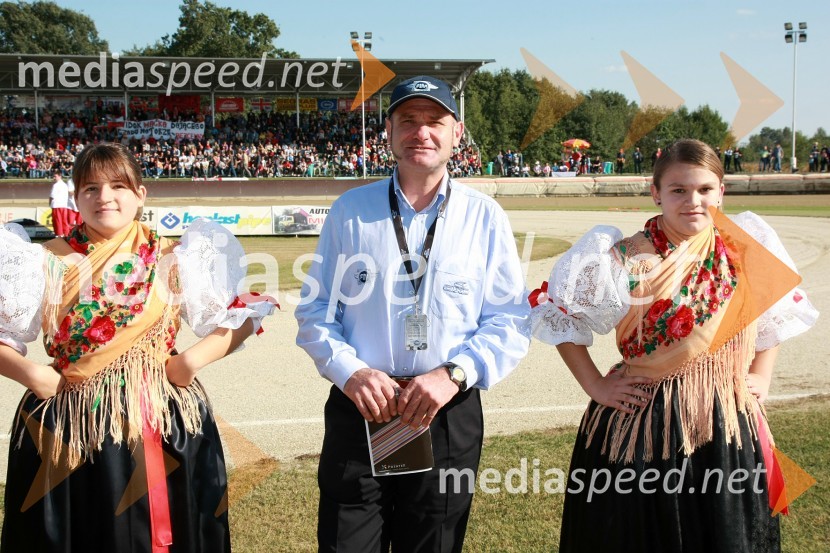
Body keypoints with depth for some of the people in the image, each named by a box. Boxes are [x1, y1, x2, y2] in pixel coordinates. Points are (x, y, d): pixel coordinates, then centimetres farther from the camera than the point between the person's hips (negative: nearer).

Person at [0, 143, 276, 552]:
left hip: (162, 423, 0)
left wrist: (193, 359, -11)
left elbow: (241, 318, 1)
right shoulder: (49, 263, 1)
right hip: (69, 428, 0)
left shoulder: (172, 260, 1)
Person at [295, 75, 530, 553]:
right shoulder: (351, 210, 3)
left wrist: (453, 374, -15)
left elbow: (511, 322, 0)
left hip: (449, 416, 0)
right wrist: (349, 371, -12)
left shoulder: (484, 217, 1)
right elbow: (315, 310, 5)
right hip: (358, 409, 0)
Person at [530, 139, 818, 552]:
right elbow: (555, 312, -5)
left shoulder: (747, 249, 0)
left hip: (728, 427, 4)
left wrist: (761, 375, 8)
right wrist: (595, 385, -6)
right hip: (642, 429, -3)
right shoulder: (630, 261, -13)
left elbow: (779, 310, 18)